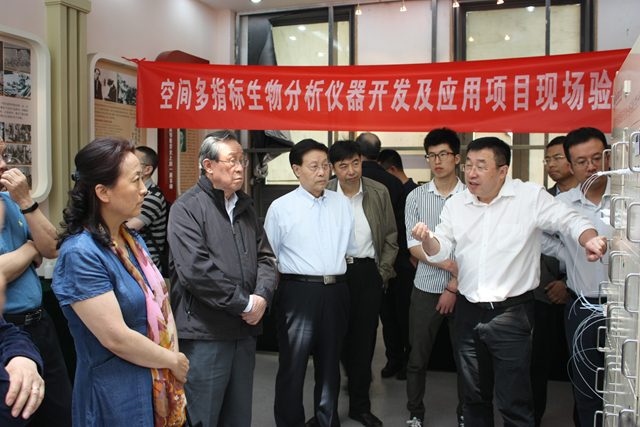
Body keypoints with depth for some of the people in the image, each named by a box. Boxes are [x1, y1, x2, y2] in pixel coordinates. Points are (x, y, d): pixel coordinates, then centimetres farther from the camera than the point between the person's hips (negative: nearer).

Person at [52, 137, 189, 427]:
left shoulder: (133, 240, 7)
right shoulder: (80, 254, -20)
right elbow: (116, 338, -23)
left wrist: (175, 355, -6)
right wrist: (174, 361, -11)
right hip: (117, 396, -8)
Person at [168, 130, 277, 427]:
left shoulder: (245, 207, 15)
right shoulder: (188, 207, -8)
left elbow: (265, 256, 13)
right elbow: (196, 271, -19)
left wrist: (262, 296, -6)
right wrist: (245, 304, -15)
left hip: (245, 330, 7)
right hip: (205, 334, -7)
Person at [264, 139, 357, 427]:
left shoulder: (342, 203, 9)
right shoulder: (281, 207, -2)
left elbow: (352, 249, 15)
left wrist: (337, 278, 10)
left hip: (336, 292, 4)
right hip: (298, 292, -4)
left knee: (330, 361, 16)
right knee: (293, 364, 0)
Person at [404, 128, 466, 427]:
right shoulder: (416, 197, 4)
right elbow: (414, 245, -1)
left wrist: (455, 286, -9)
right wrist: (448, 263, -14)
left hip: (462, 291, -1)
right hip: (426, 289, 1)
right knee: (418, 357, 7)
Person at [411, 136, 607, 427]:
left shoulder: (531, 196, -6)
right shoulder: (456, 204, 6)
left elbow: (570, 221, -6)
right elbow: (440, 250, 6)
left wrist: (591, 240, -27)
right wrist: (428, 239, -16)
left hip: (511, 312, -4)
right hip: (468, 312, 4)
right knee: (474, 396, 19)